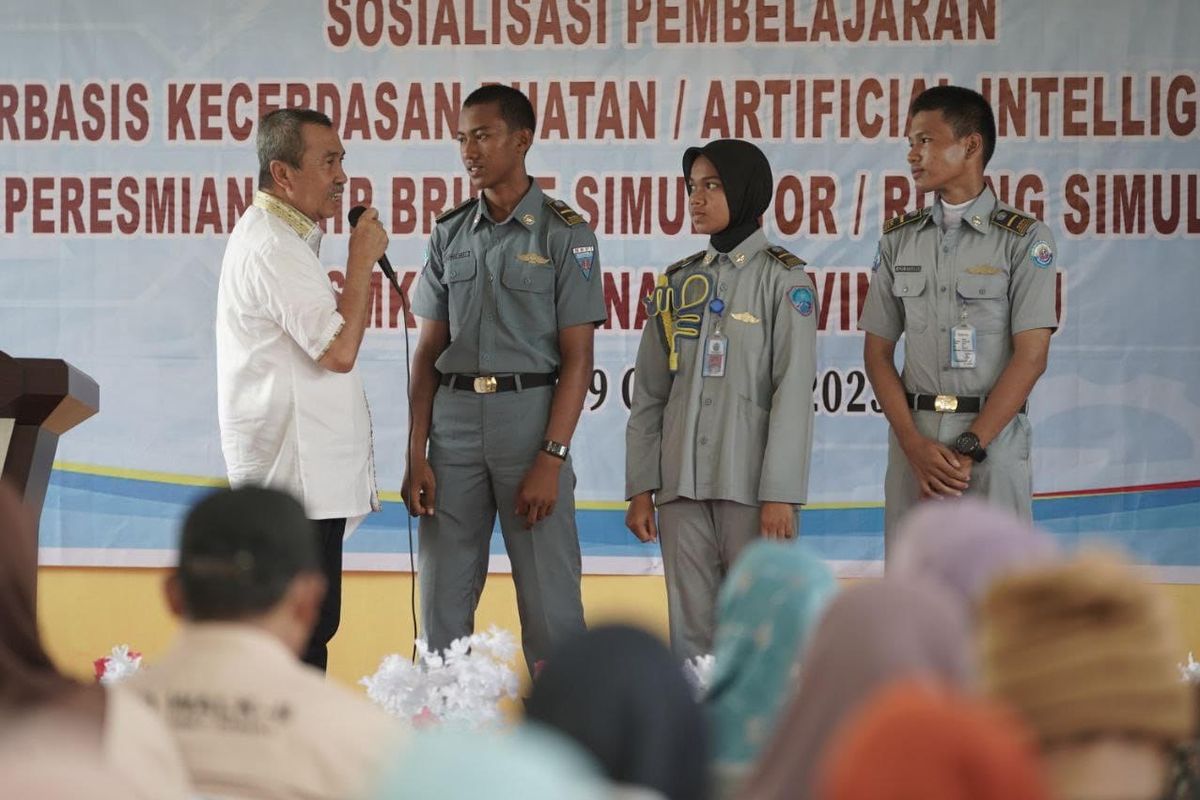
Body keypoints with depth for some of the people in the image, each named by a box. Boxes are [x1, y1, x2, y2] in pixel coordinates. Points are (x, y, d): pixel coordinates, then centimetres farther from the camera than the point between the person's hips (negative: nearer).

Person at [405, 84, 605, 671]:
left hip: (529, 412, -4)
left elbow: (577, 357, -5)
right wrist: (416, 454, 2)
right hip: (454, 414, 4)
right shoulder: (450, 234, 12)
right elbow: (428, 351, 11)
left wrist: (552, 457, -13)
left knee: (548, 596, -3)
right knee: (442, 598, 6)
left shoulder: (564, 234, -2)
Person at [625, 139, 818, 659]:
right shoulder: (678, 283, 13)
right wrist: (640, 488, 6)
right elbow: (650, 395, 13)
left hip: (751, 484, -4)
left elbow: (793, 392, -8)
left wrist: (781, 495, -15)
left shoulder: (782, 279, -1)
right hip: (682, 483, 5)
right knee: (691, 631, 4)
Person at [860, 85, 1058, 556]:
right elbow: (877, 352, 9)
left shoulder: (1023, 239, -2)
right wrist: (915, 446, -5)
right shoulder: (899, 240, 11)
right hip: (913, 437, 4)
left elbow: (1030, 357, -7)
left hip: (992, 437, -4)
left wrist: (970, 448, -13)